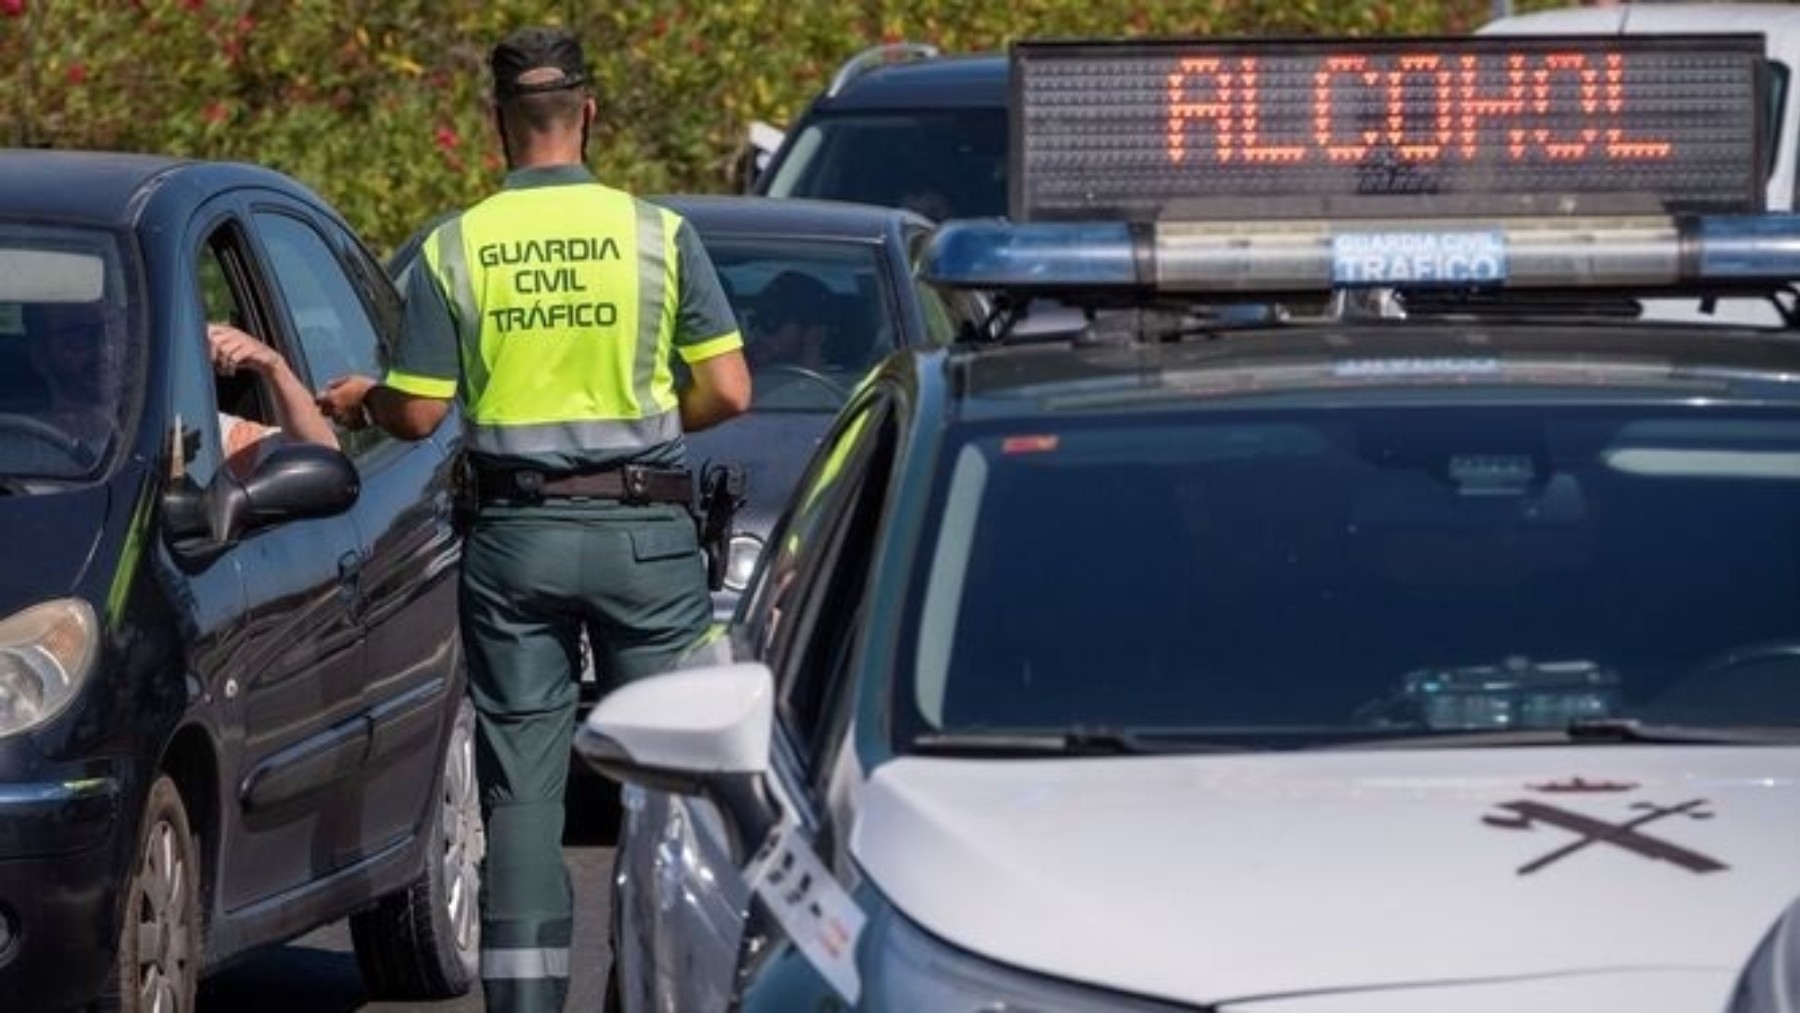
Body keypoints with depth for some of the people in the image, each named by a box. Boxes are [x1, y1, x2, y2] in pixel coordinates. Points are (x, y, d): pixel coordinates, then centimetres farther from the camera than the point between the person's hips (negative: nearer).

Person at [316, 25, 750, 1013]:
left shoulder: (455, 247, -2)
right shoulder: (657, 232, -4)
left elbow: (418, 412, -2)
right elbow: (725, 390, -4)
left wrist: (358, 399, 19)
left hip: (514, 539, 1)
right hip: (642, 531, -1)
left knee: (520, 784, 5)